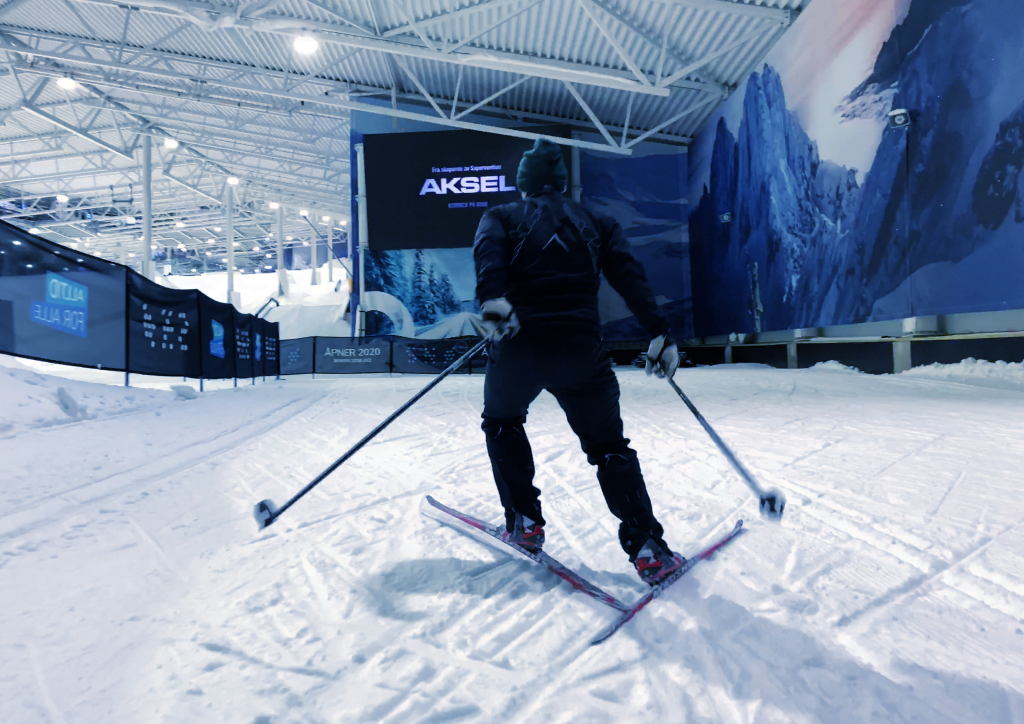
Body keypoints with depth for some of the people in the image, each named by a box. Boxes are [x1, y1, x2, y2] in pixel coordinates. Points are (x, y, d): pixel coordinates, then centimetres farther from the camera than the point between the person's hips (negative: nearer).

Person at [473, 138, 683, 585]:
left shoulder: (501, 218, 16)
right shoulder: (594, 224, 22)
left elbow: (489, 253, -8)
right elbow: (630, 277, 8)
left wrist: (492, 300, -26)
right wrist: (659, 333, 4)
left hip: (517, 346, -1)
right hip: (582, 348, 1)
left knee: (503, 423, 27)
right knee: (609, 447, 14)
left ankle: (524, 522, 23)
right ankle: (647, 547, 2)